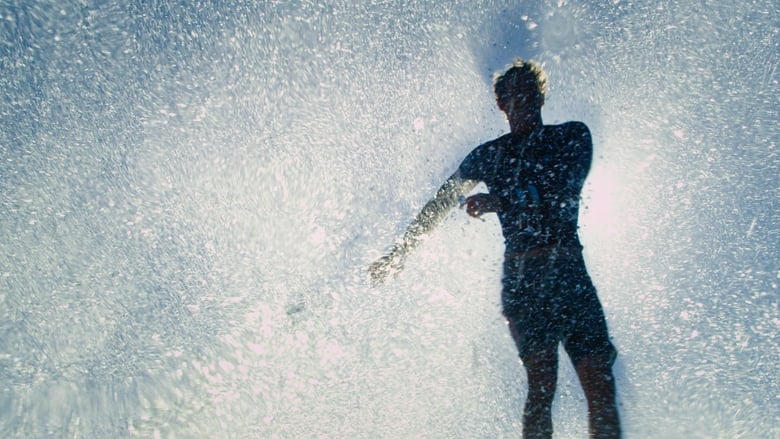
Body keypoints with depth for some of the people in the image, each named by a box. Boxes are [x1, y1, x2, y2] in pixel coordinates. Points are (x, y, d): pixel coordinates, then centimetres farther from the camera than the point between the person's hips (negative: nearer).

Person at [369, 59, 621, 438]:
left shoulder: (573, 136, 13)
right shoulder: (491, 153, 13)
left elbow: (564, 196, -3)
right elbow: (440, 203, 18)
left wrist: (498, 202, -10)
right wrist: (400, 251, 16)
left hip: (572, 273, 2)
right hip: (523, 277, -1)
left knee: (601, 386, -5)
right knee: (542, 385, -11)